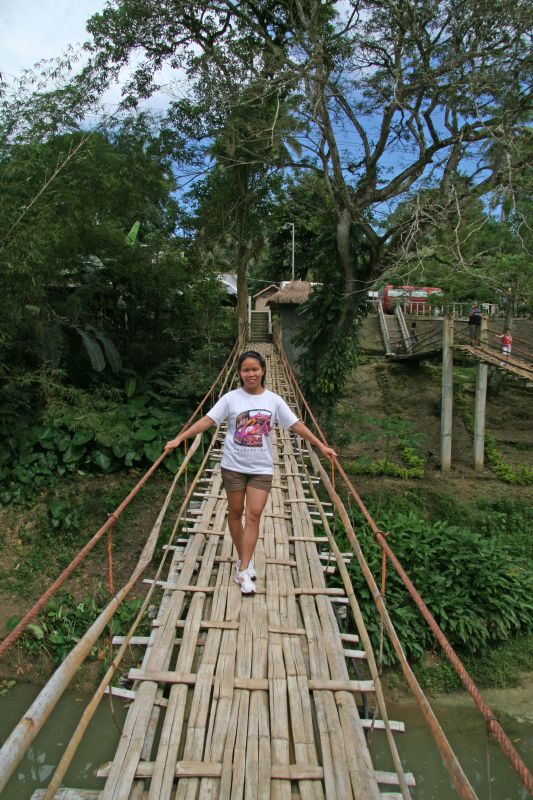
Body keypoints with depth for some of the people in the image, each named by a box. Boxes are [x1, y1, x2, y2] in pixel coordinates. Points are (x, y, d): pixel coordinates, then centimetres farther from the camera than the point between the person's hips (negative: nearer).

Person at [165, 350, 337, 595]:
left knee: (254, 515, -4)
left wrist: (321, 446, 0)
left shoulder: (274, 400, -1)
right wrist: (179, 439, -15)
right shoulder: (231, 398, -6)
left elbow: (296, 425, 1)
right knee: (235, 512, 10)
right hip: (233, 465, 0)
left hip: (261, 467, 1)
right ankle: (245, 559, 30)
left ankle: (242, 571, 2)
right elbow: (207, 421, -8)